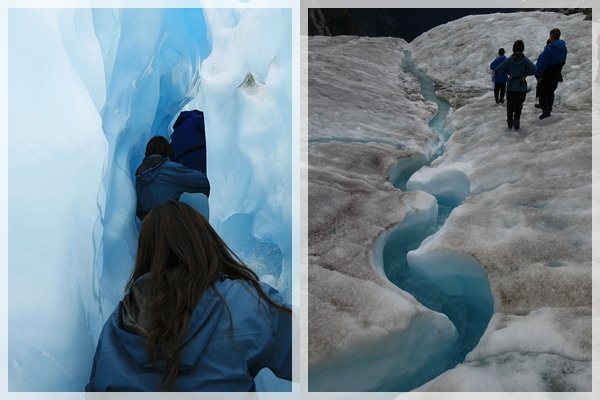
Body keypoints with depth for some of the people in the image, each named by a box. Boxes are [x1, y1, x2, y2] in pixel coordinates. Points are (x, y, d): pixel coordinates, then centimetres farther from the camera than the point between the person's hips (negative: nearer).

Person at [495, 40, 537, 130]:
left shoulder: (509, 60, -7)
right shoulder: (525, 60, -10)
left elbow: (498, 69, -11)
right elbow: (534, 70, -19)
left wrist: (508, 72, 3)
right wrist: (526, 73, -1)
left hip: (511, 86, 1)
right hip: (521, 87, -1)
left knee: (510, 105, 16)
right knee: (518, 105, 12)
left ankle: (510, 121, 19)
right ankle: (516, 122, 7)